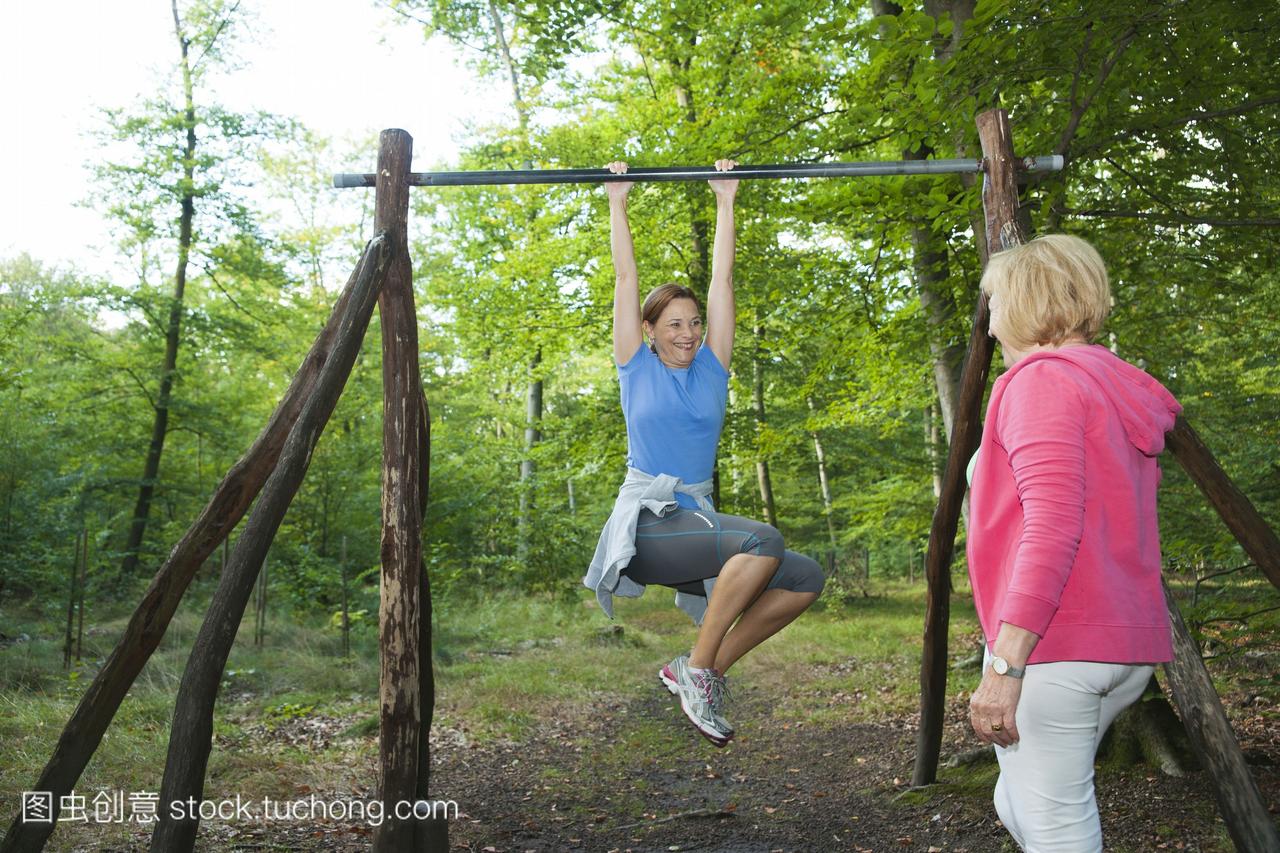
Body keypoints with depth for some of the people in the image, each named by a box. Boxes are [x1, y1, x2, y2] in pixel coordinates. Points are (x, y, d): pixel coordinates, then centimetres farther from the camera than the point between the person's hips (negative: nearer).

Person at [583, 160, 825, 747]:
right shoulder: (636, 368, 4)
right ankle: (697, 669, -14)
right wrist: (617, 202, 8)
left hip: (698, 520, 6)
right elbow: (625, 276, 3)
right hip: (647, 524, -6)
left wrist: (725, 202, 14)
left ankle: (706, 669, 0)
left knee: (805, 579, -10)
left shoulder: (711, 369, 12)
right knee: (764, 541, -29)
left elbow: (722, 279, 12)